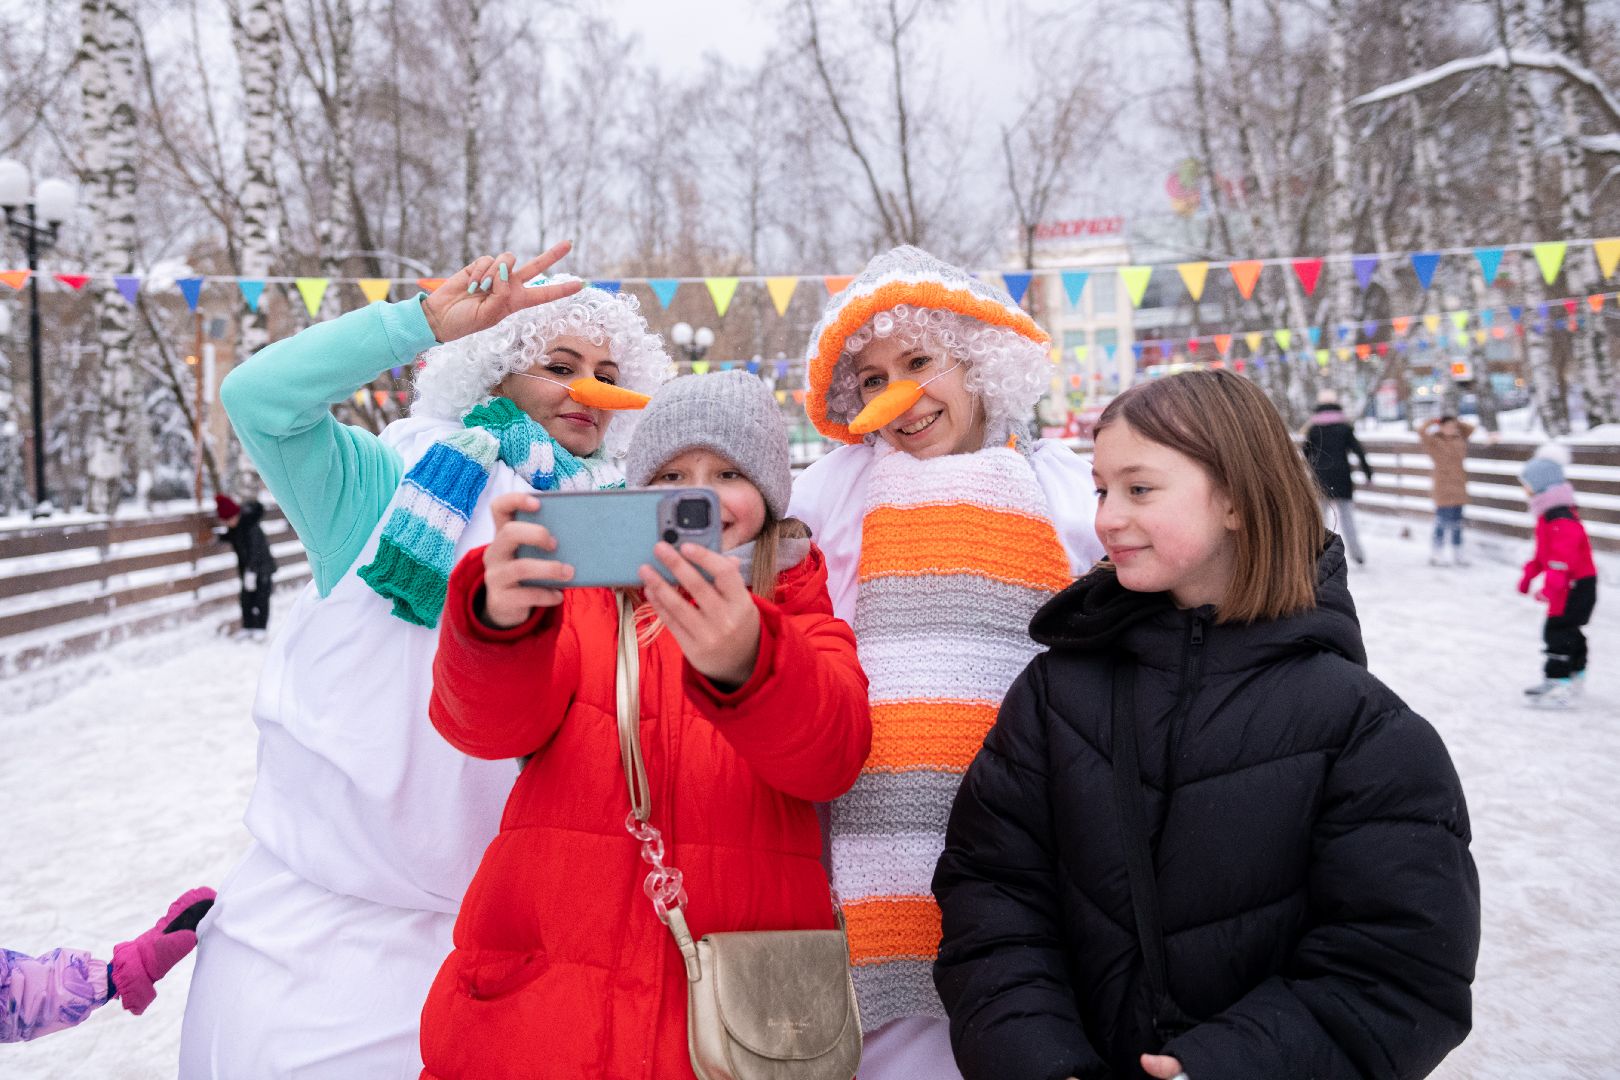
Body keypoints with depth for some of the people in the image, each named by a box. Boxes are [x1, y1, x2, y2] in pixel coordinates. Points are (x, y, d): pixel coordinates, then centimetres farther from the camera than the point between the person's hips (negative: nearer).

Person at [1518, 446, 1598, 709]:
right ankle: (1575, 676, 32)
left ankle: (1560, 682, -7)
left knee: (1559, 632, -10)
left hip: (1576, 586, -11)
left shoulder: (1563, 522, -25)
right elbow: (1543, 552, 22)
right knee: (1567, 631, 19)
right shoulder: (1548, 516, 10)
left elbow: (1563, 558, -34)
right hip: (1568, 586, 11)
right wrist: (1529, 574, 26)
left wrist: (1550, 586, -40)